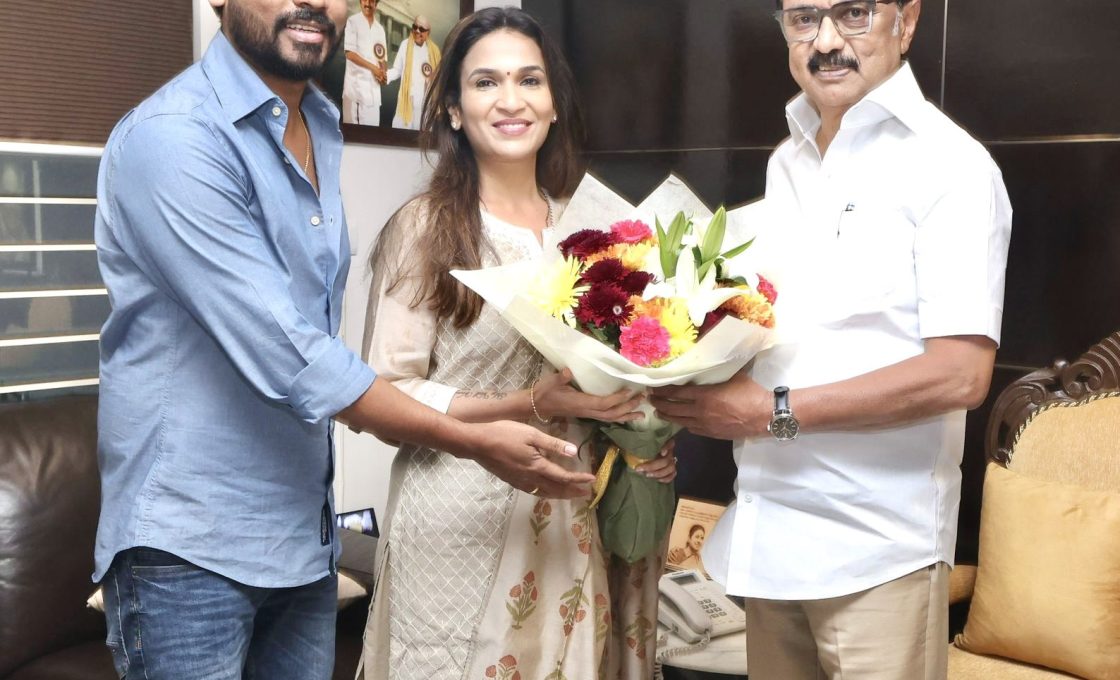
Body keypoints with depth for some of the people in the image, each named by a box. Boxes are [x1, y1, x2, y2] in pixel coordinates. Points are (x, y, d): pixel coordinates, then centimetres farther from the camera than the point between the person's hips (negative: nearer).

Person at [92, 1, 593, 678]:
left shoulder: (324, 128, 8)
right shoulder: (172, 136, -18)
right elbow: (283, 353, -24)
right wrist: (476, 441, -18)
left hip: (307, 535, 7)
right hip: (191, 545, -7)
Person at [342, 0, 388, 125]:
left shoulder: (380, 28, 16)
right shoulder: (352, 22, 0)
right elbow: (349, 53, -8)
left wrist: (383, 74, -4)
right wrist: (373, 67, -12)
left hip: (373, 85, 5)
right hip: (355, 82, -5)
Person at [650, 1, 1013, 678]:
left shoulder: (949, 162, -9)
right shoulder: (786, 164, 12)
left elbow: (960, 373, -18)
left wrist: (775, 411, -19)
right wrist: (700, 382, 0)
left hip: (876, 548, -6)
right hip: (768, 533, 6)